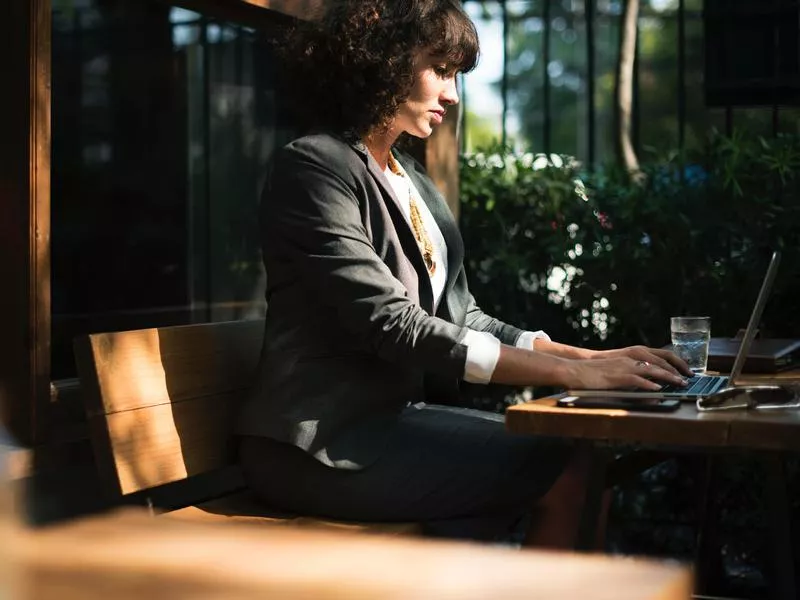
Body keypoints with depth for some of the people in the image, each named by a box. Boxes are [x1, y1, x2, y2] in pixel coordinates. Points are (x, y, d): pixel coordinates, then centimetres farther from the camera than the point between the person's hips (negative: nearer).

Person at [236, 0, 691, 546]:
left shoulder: (415, 182, 16)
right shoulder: (314, 168, -11)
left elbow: (461, 318, 12)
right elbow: (394, 327, -20)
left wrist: (592, 358, -3)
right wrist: (569, 372, -22)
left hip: (400, 413, 8)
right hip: (324, 444, -8)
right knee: (564, 472, -17)